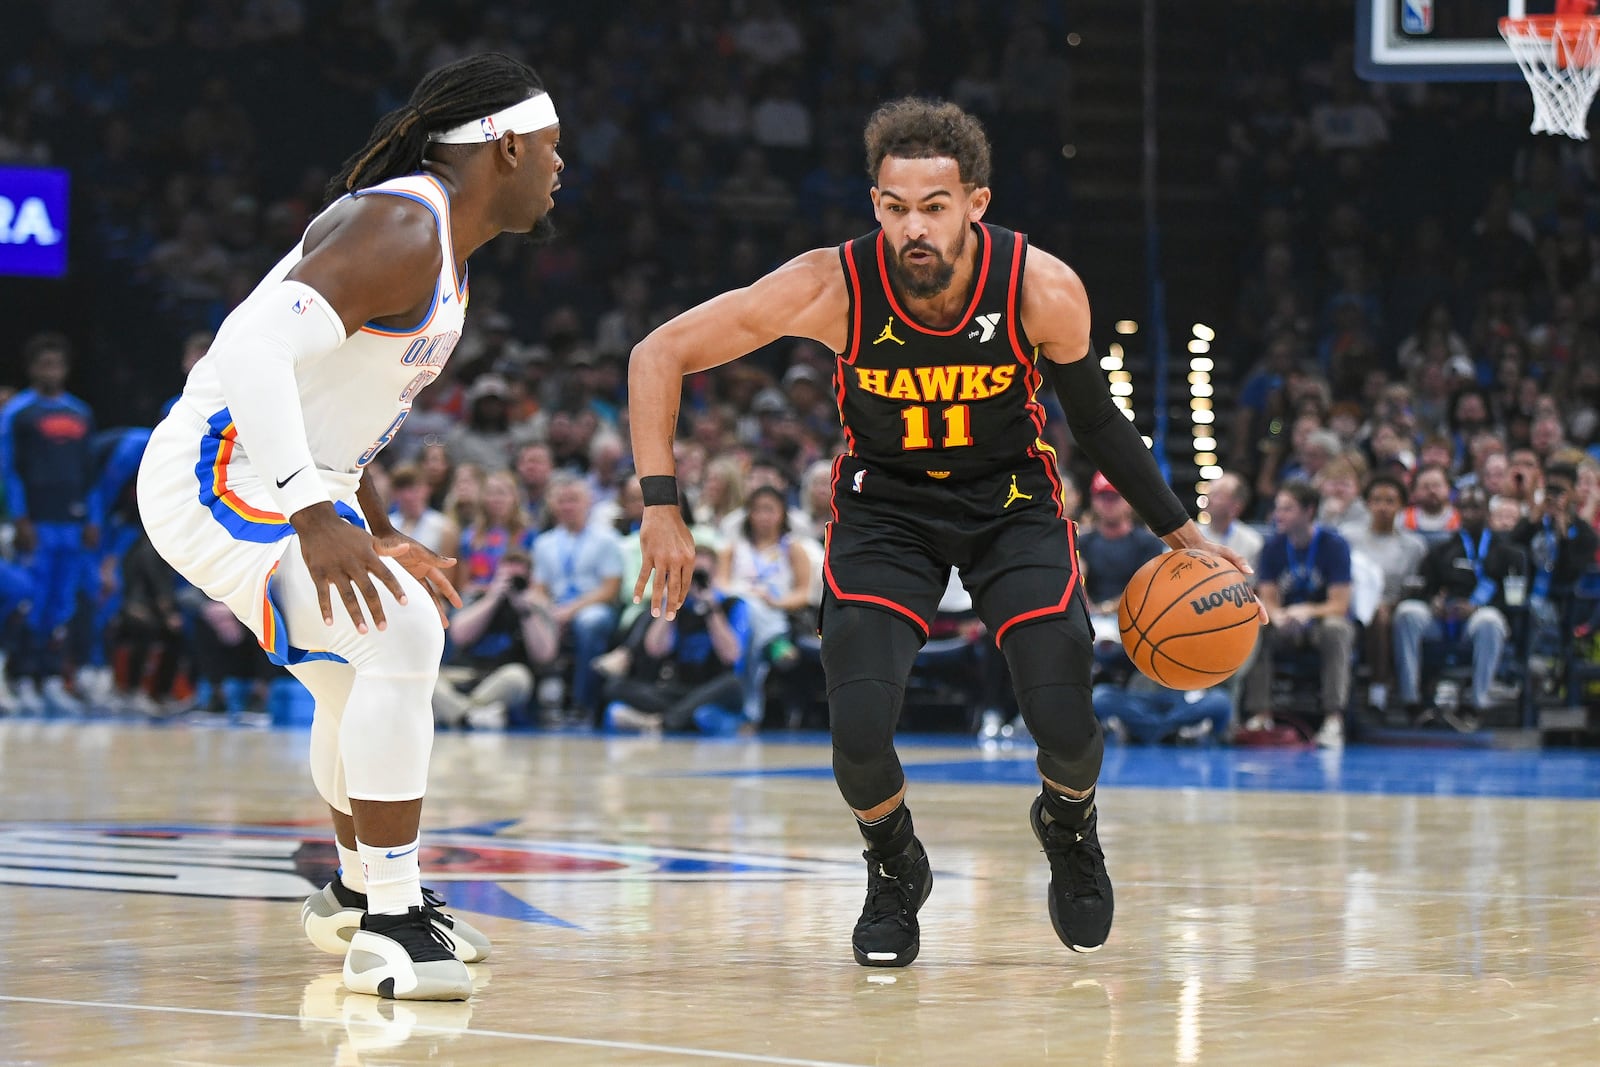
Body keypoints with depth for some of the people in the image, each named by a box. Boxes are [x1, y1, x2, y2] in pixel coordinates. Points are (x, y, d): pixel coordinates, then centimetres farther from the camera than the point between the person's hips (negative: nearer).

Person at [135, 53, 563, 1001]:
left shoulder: (442, 248, 13)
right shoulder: (402, 230, -20)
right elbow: (254, 348, -33)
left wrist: (381, 538, 23)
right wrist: (314, 520, -37)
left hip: (281, 486, 11)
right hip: (221, 481, -11)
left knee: (364, 676, 25)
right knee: (399, 634, -24)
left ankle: (361, 894, 47)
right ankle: (389, 926, -19)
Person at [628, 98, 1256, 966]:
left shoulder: (1043, 291, -24)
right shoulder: (832, 288, -28)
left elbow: (1095, 420, -4)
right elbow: (660, 355, -19)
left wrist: (1179, 530, -3)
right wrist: (660, 507, -25)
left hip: (1011, 504, 1)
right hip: (885, 508, 0)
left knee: (1066, 728, -11)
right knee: (859, 733, -19)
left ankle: (1068, 827, 28)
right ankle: (894, 875, 16)